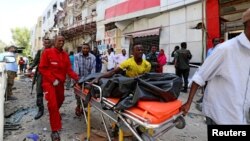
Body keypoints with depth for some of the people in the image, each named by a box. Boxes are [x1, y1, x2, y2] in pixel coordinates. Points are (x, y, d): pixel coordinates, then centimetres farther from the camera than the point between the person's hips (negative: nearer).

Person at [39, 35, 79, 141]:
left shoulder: (65, 55, 3)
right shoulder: (47, 52, -8)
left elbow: (69, 69, -1)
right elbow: (42, 68, -12)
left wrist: (76, 77, -19)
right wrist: (53, 80, -19)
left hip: (60, 82, 5)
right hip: (49, 82, -5)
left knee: (60, 100, 22)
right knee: (52, 104, -13)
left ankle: (54, 115, 55)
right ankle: (55, 130, -1)